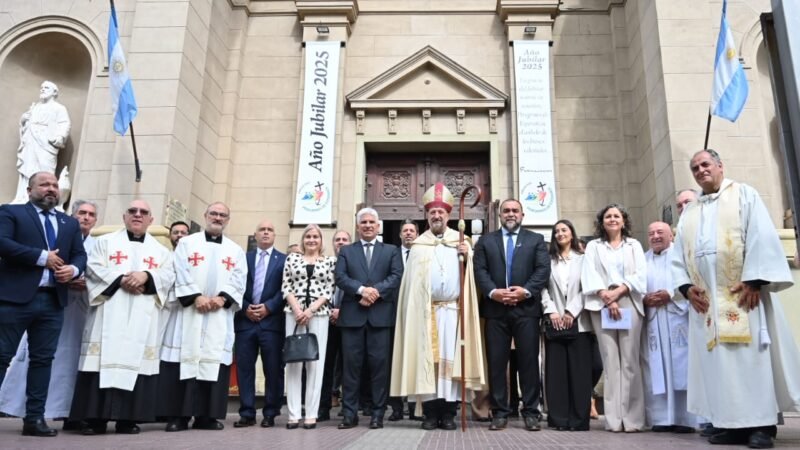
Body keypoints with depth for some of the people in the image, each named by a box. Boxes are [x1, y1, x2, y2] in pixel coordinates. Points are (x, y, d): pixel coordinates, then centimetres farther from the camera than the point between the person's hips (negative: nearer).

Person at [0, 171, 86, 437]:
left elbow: (80, 254, 13)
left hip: (53, 300, 4)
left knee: (43, 359, 6)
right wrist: (42, 256, -13)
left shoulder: (70, 223, 19)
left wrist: (74, 269, -9)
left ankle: (34, 418, 11)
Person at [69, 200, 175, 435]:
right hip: (109, 314, -1)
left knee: (136, 361, -3)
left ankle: (128, 418, 0)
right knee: (104, 360, -7)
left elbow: (168, 277, 5)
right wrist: (121, 279, -13)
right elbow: (94, 268, 1)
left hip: (142, 318, 1)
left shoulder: (160, 250, 19)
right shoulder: (105, 242, 15)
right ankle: (96, 418, -2)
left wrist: (146, 276, -13)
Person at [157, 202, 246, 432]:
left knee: (214, 362, 0)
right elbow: (181, 274, -2)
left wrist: (222, 298, -11)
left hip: (220, 315, 2)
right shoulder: (187, 243, 10)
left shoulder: (236, 251, 16)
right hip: (188, 311, -2)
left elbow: (238, 281, 5)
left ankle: (206, 415, 6)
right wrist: (196, 297, -14)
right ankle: (178, 415, 2)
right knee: (184, 359, -5)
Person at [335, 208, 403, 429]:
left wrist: (376, 292, -15)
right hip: (352, 315, 1)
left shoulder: (391, 251, 14)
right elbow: (340, 278, 1)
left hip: (381, 315, -1)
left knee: (380, 363, 0)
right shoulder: (346, 251, 15)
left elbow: (397, 276, -1)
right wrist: (362, 289, -15)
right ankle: (350, 413, 10)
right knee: (351, 363, 2)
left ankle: (378, 413, 9)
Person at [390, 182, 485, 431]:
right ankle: (431, 412, 5)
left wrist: (467, 256, -11)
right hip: (425, 310, 0)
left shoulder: (461, 242, 12)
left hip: (453, 308, 0)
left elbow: (471, 274, 7)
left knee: (451, 358, -1)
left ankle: (449, 412, 5)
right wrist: (414, 308, -2)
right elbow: (411, 281, 8)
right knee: (426, 358, -1)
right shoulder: (418, 245, 10)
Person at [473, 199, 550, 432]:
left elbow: (543, 270, 0)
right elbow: (480, 270, 3)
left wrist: (526, 291, -13)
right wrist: (493, 292, -13)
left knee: (529, 361, 2)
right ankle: (499, 412, 11)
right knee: (496, 362, 3)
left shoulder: (536, 240, 12)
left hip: (526, 308, -1)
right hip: (495, 309, 1)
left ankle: (530, 412, 11)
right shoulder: (485, 241, 13)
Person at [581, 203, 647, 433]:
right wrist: (607, 297, -11)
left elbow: (641, 275, 5)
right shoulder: (593, 246, 16)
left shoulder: (634, 245, 18)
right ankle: (614, 418, -4)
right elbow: (589, 276, 3)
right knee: (610, 360, -5)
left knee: (629, 360, -5)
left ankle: (632, 417, -3)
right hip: (601, 306, 0)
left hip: (629, 304, 0)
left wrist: (619, 291, -10)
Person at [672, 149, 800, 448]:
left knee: (753, 355, -6)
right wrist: (686, 286, -1)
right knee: (717, 361, 2)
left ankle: (762, 424, -1)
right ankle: (732, 423, 7)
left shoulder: (744, 195, 6)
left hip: (744, 293, -5)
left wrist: (754, 280, -17)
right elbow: (678, 257, 16)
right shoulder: (689, 213, 20)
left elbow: (762, 238, -7)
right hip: (706, 299, 5)